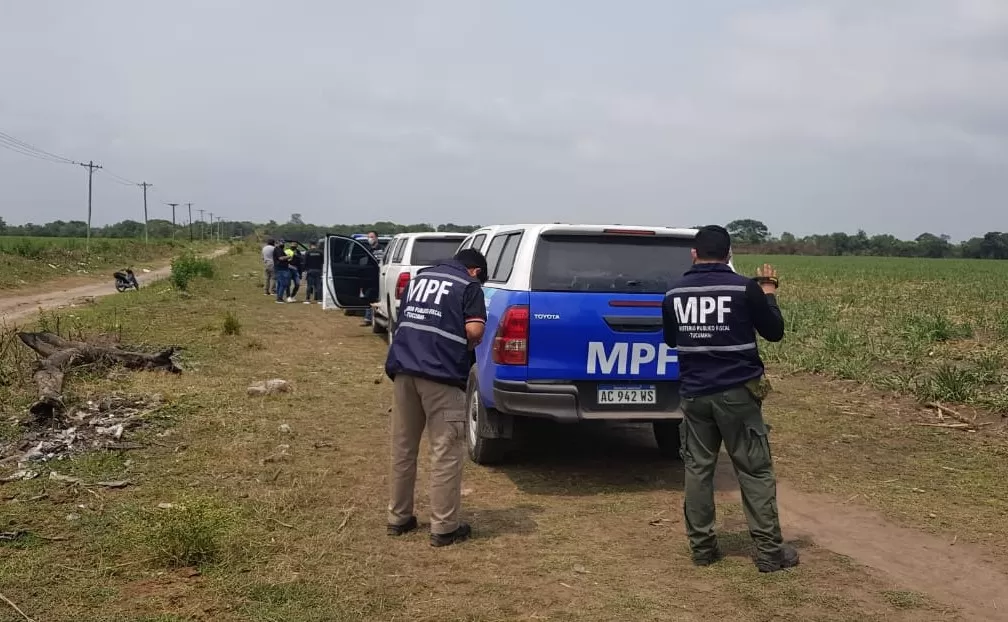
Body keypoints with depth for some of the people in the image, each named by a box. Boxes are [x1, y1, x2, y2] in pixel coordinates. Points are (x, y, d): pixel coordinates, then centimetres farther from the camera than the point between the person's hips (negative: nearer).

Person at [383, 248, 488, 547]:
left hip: (403, 369, 6)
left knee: (402, 448, 15)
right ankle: (444, 528, 5)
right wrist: (464, 347, 10)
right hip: (441, 375, -6)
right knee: (445, 453, 1)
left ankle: (399, 518, 24)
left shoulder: (420, 277, 22)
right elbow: (475, 331, -9)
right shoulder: (469, 286, 3)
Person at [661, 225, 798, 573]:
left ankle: (702, 548, 13)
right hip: (737, 391, -3)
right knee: (755, 471, 4)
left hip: (694, 393, 3)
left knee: (697, 469, 10)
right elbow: (774, 333, 4)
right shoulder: (745, 289, -9)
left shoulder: (674, 294, 1)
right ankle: (769, 552, 7)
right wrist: (768, 294, 16)